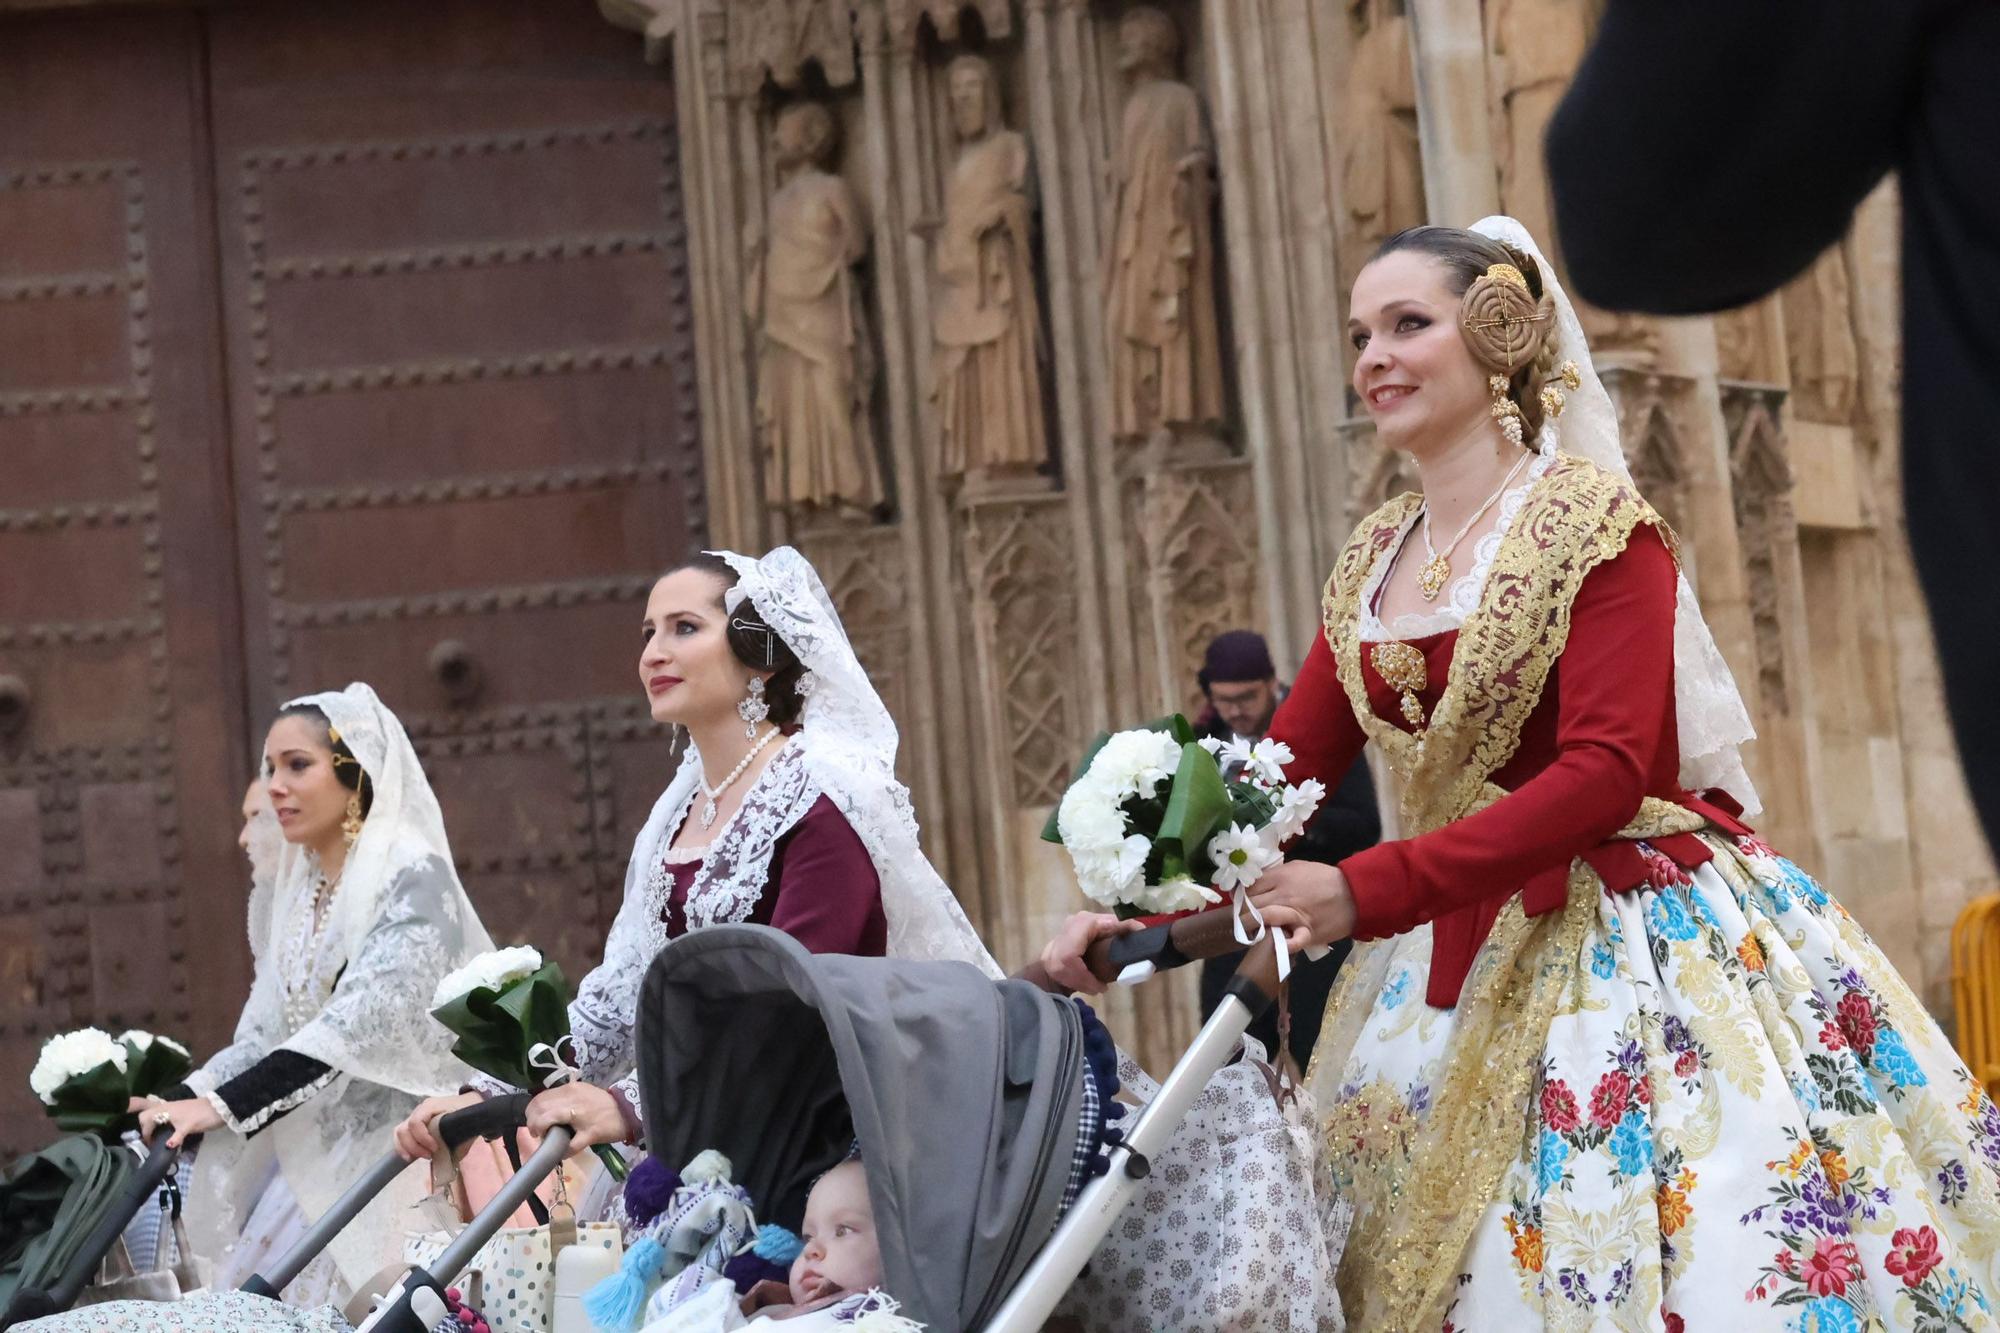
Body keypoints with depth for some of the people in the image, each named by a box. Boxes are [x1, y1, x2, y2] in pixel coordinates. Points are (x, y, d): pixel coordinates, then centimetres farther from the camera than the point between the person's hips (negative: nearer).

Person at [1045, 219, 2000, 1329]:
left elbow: (1606, 773, -19)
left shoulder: (1594, 519, -9)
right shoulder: (1372, 563, 11)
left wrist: (1368, 892, -25)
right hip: (1457, 963, 6)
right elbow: (1285, 772, 10)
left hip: (1627, 936, -6)